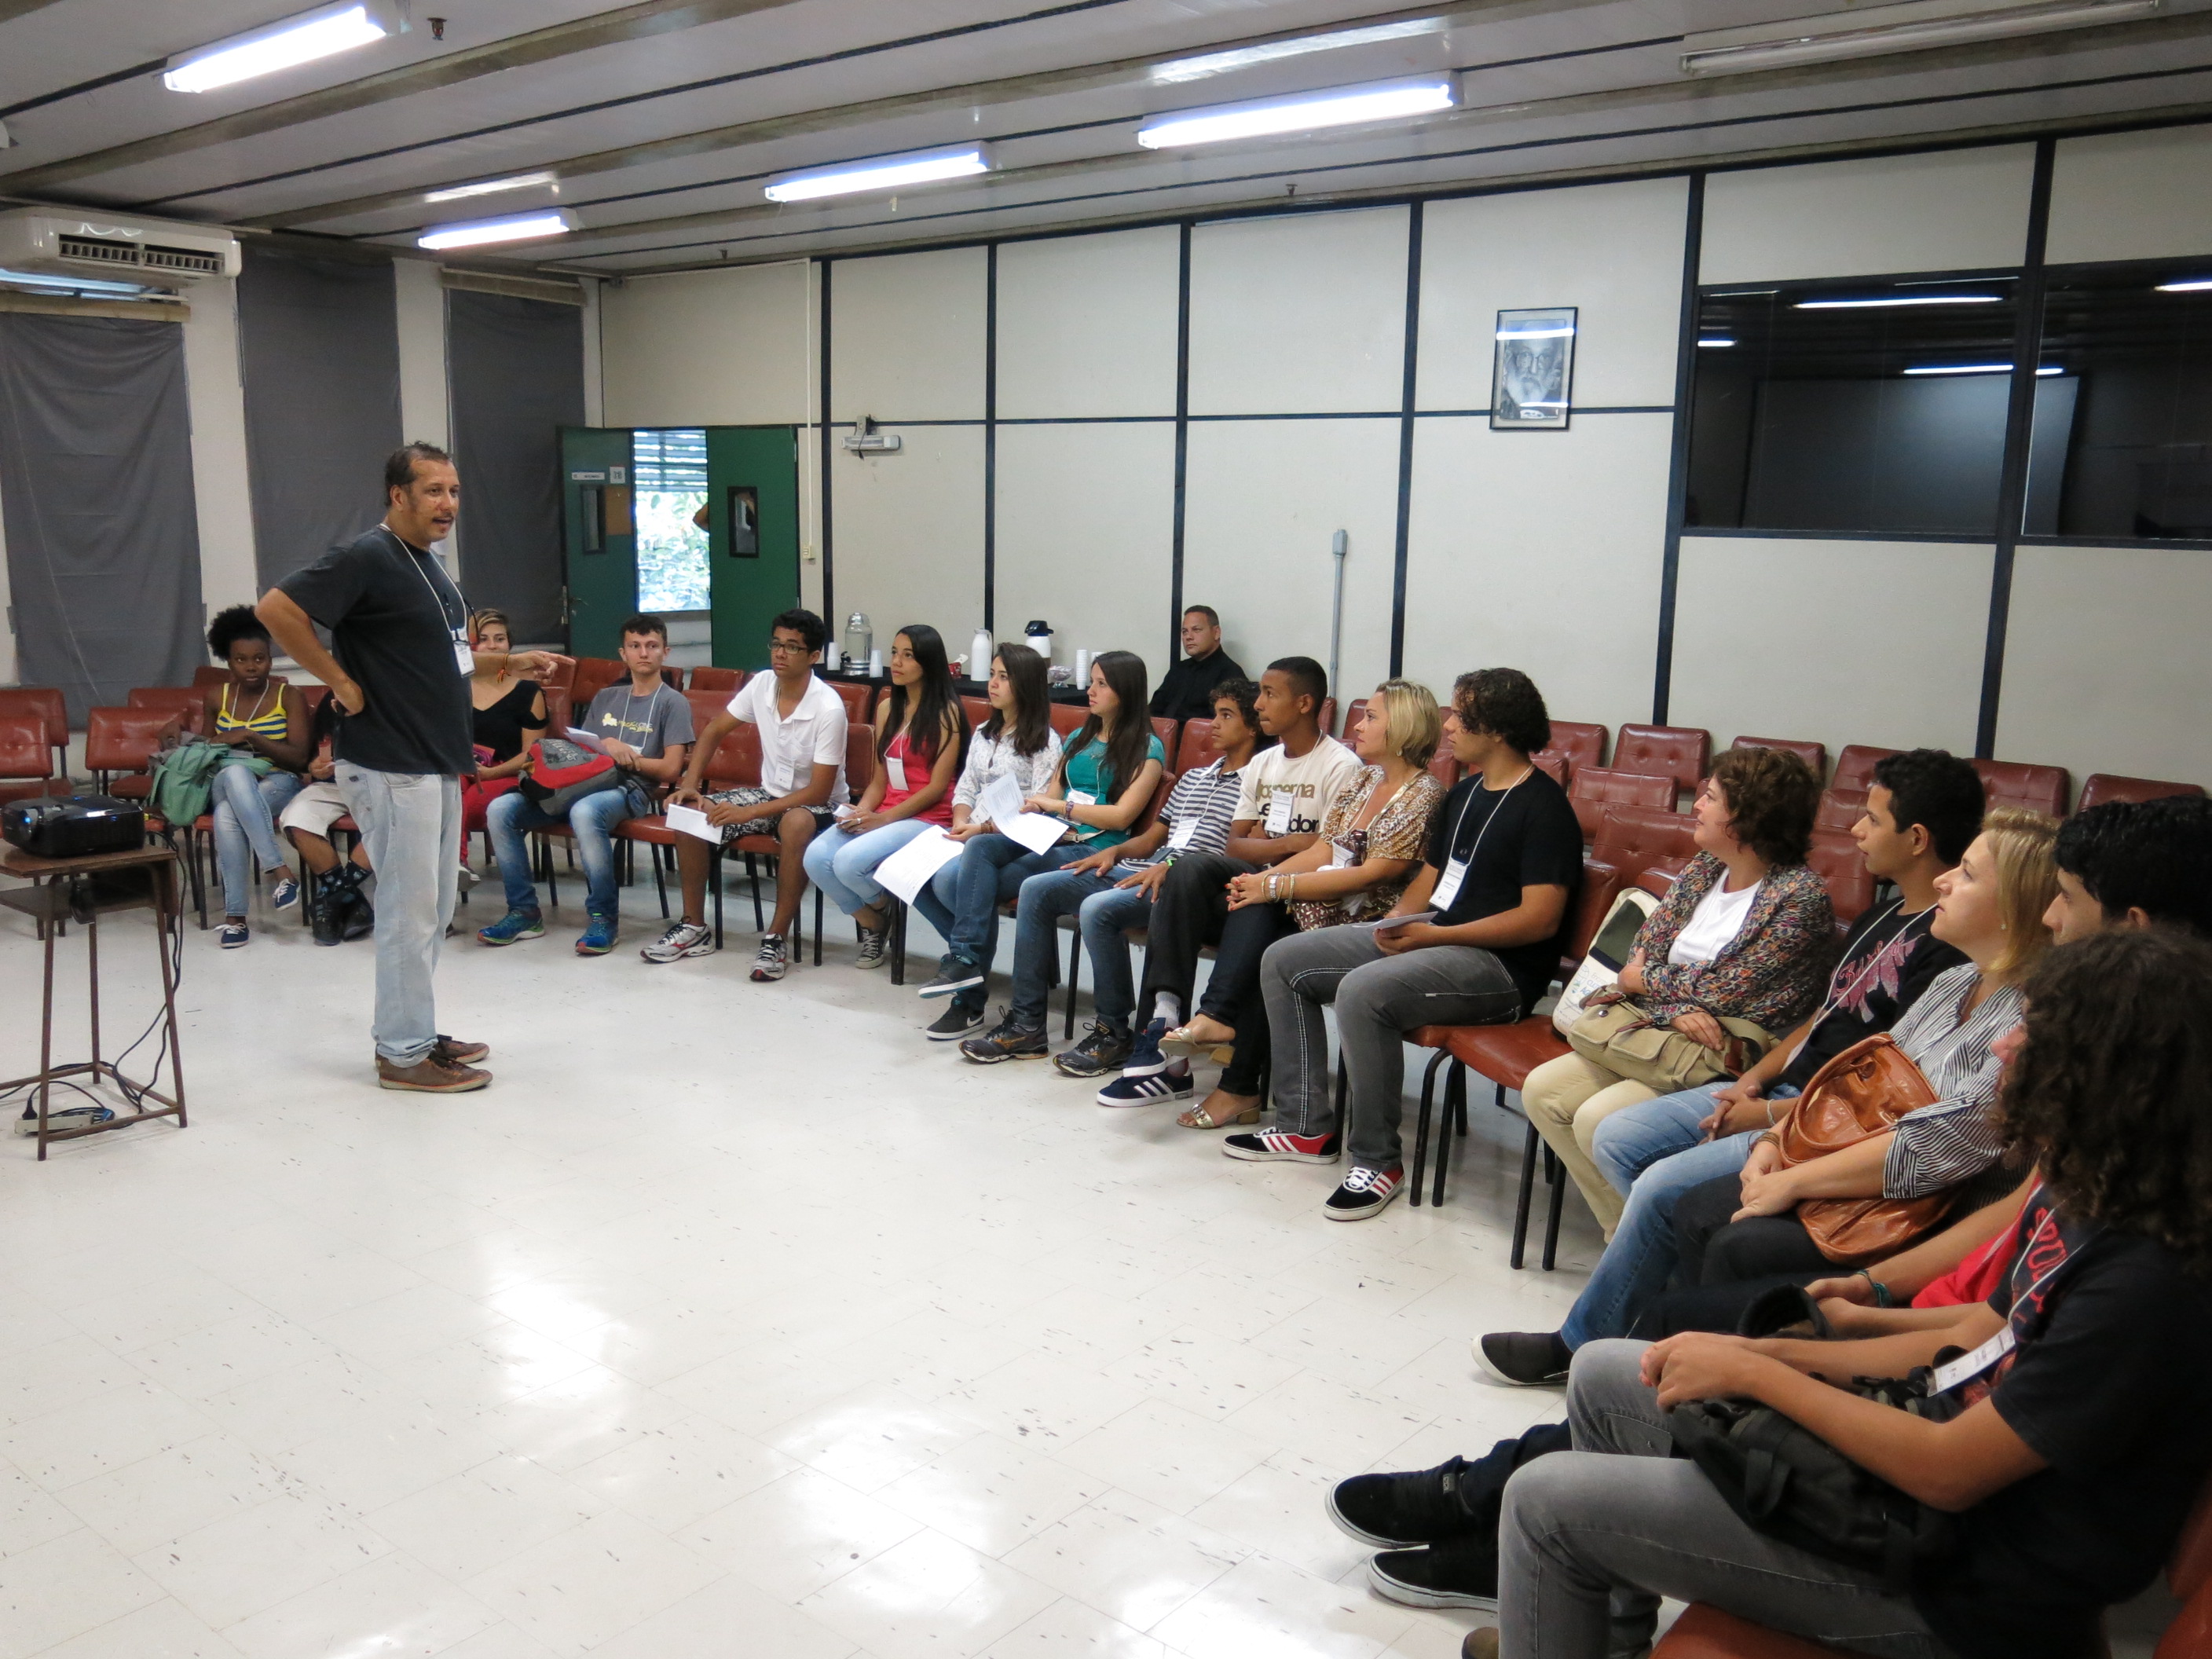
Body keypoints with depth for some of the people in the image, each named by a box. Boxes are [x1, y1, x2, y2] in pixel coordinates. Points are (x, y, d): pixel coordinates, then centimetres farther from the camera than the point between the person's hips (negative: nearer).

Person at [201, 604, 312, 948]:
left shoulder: (290, 698, -2)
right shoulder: (217, 696, 11)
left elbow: (299, 757, -11)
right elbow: (210, 746, 26)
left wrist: (250, 735, -19)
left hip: (280, 784, -2)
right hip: (228, 785, 3)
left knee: (227, 814, -36)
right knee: (235, 772, -38)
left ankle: (235, 914, -34)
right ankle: (280, 872, -44)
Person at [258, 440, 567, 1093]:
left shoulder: (426, 562, 14)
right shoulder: (367, 558, -15)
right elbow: (276, 609, -22)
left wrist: (512, 661, 16)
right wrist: (340, 682, -19)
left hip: (437, 764, 9)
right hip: (391, 769, -9)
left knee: (433, 910, 15)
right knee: (409, 910, -2)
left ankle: (415, 1032, 26)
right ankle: (403, 1054, 8)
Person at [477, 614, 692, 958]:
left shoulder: (673, 703, 7)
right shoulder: (606, 698, 25)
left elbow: (670, 769, -2)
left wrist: (623, 755, -7)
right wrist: (605, 747, -2)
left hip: (631, 790, -6)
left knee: (584, 812, -41)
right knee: (500, 809, -15)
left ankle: (604, 917, -26)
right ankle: (524, 912, -7)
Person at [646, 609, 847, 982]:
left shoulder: (829, 708, -24)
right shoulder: (761, 685, -7)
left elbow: (818, 791, -24)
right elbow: (713, 732, 6)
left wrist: (749, 813, -29)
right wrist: (689, 785, -10)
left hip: (818, 805, -6)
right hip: (770, 793, 7)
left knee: (795, 823, -40)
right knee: (689, 811, -11)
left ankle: (777, 939, -27)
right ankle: (694, 927, 1)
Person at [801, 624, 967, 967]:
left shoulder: (946, 711, -5)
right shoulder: (888, 709, 15)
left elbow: (938, 786, -10)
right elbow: (880, 780, 15)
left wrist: (884, 818, -14)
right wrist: (860, 813, -5)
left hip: (929, 819, -6)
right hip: (882, 816, 7)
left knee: (850, 861, -28)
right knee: (816, 857, -18)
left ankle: (883, 911, 6)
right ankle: (872, 924, 5)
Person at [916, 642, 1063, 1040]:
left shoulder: (1045, 742, -1)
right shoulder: (983, 734, 23)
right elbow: (965, 787, 19)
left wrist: (985, 828, -19)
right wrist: (961, 822, -3)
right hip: (972, 835, 7)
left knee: (952, 878, -35)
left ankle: (968, 1003, -25)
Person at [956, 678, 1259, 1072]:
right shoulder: (1194, 777, 27)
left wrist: (1170, 867, -20)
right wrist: (1115, 851, 8)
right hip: (1138, 869, 9)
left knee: (1097, 908, -33)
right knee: (1036, 889, -4)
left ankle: (1114, 1034, -17)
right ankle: (1026, 1025, -4)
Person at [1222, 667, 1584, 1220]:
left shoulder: (1542, 807, -12)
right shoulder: (1466, 794, 16)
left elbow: (1540, 919, -20)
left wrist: (1434, 934, -22)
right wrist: (1397, 922, 2)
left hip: (1499, 966, -10)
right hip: (1428, 937, 10)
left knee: (1363, 991, -35)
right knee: (1283, 961, 3)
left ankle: (1378, 1162, -19)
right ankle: (1307, 1126, 8)